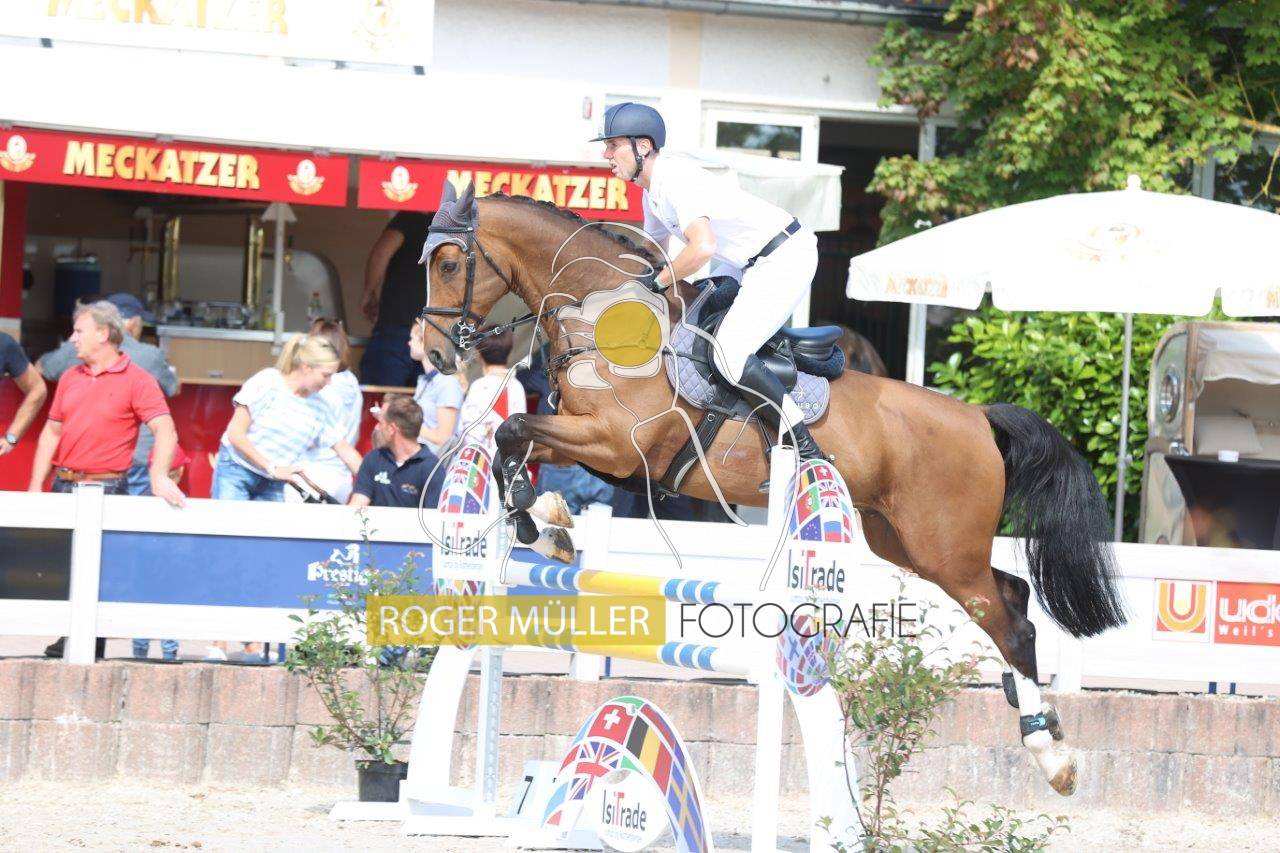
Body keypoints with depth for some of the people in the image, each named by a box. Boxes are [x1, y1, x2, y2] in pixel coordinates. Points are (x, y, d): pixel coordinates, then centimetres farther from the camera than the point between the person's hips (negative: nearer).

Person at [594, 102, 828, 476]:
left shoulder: (674, 177, -19)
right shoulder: (652, 191, 13)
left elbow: (702, 247, -33)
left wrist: (656, 283, -19)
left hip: (786, 254, -11)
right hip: (760, 265, 11)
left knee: (729, 353, -21)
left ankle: (807, 452, -21)